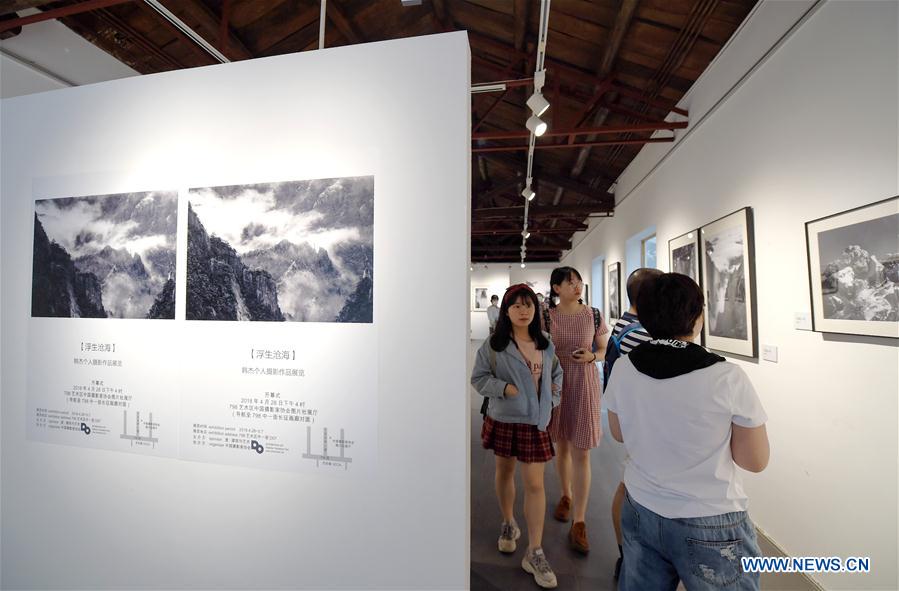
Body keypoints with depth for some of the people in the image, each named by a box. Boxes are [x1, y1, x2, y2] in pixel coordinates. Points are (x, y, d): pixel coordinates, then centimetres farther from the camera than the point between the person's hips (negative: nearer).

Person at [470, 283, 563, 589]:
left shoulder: (546, 343, 0)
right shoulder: (493, 344, -12)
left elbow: (557, 374, 14)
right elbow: (479, 377, -8)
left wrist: (552, 401, 2)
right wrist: (506, 388, -21)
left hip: (535, 421, 2)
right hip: (504, 419, -1)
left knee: (535, 484, 2)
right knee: (505, 472, 19)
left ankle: (535, 553, 19)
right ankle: (508, 524, 45)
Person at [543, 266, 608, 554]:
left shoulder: (594, 315, -4)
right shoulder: (546, 317, -5)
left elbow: (604, 350, 7)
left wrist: (591, 356, -15)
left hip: (585, 383, -1)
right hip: (557, 384, 1)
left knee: (581, 452, 2)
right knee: (562, 445, 17)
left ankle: (579, 523, 15)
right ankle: (566, 496, 42)